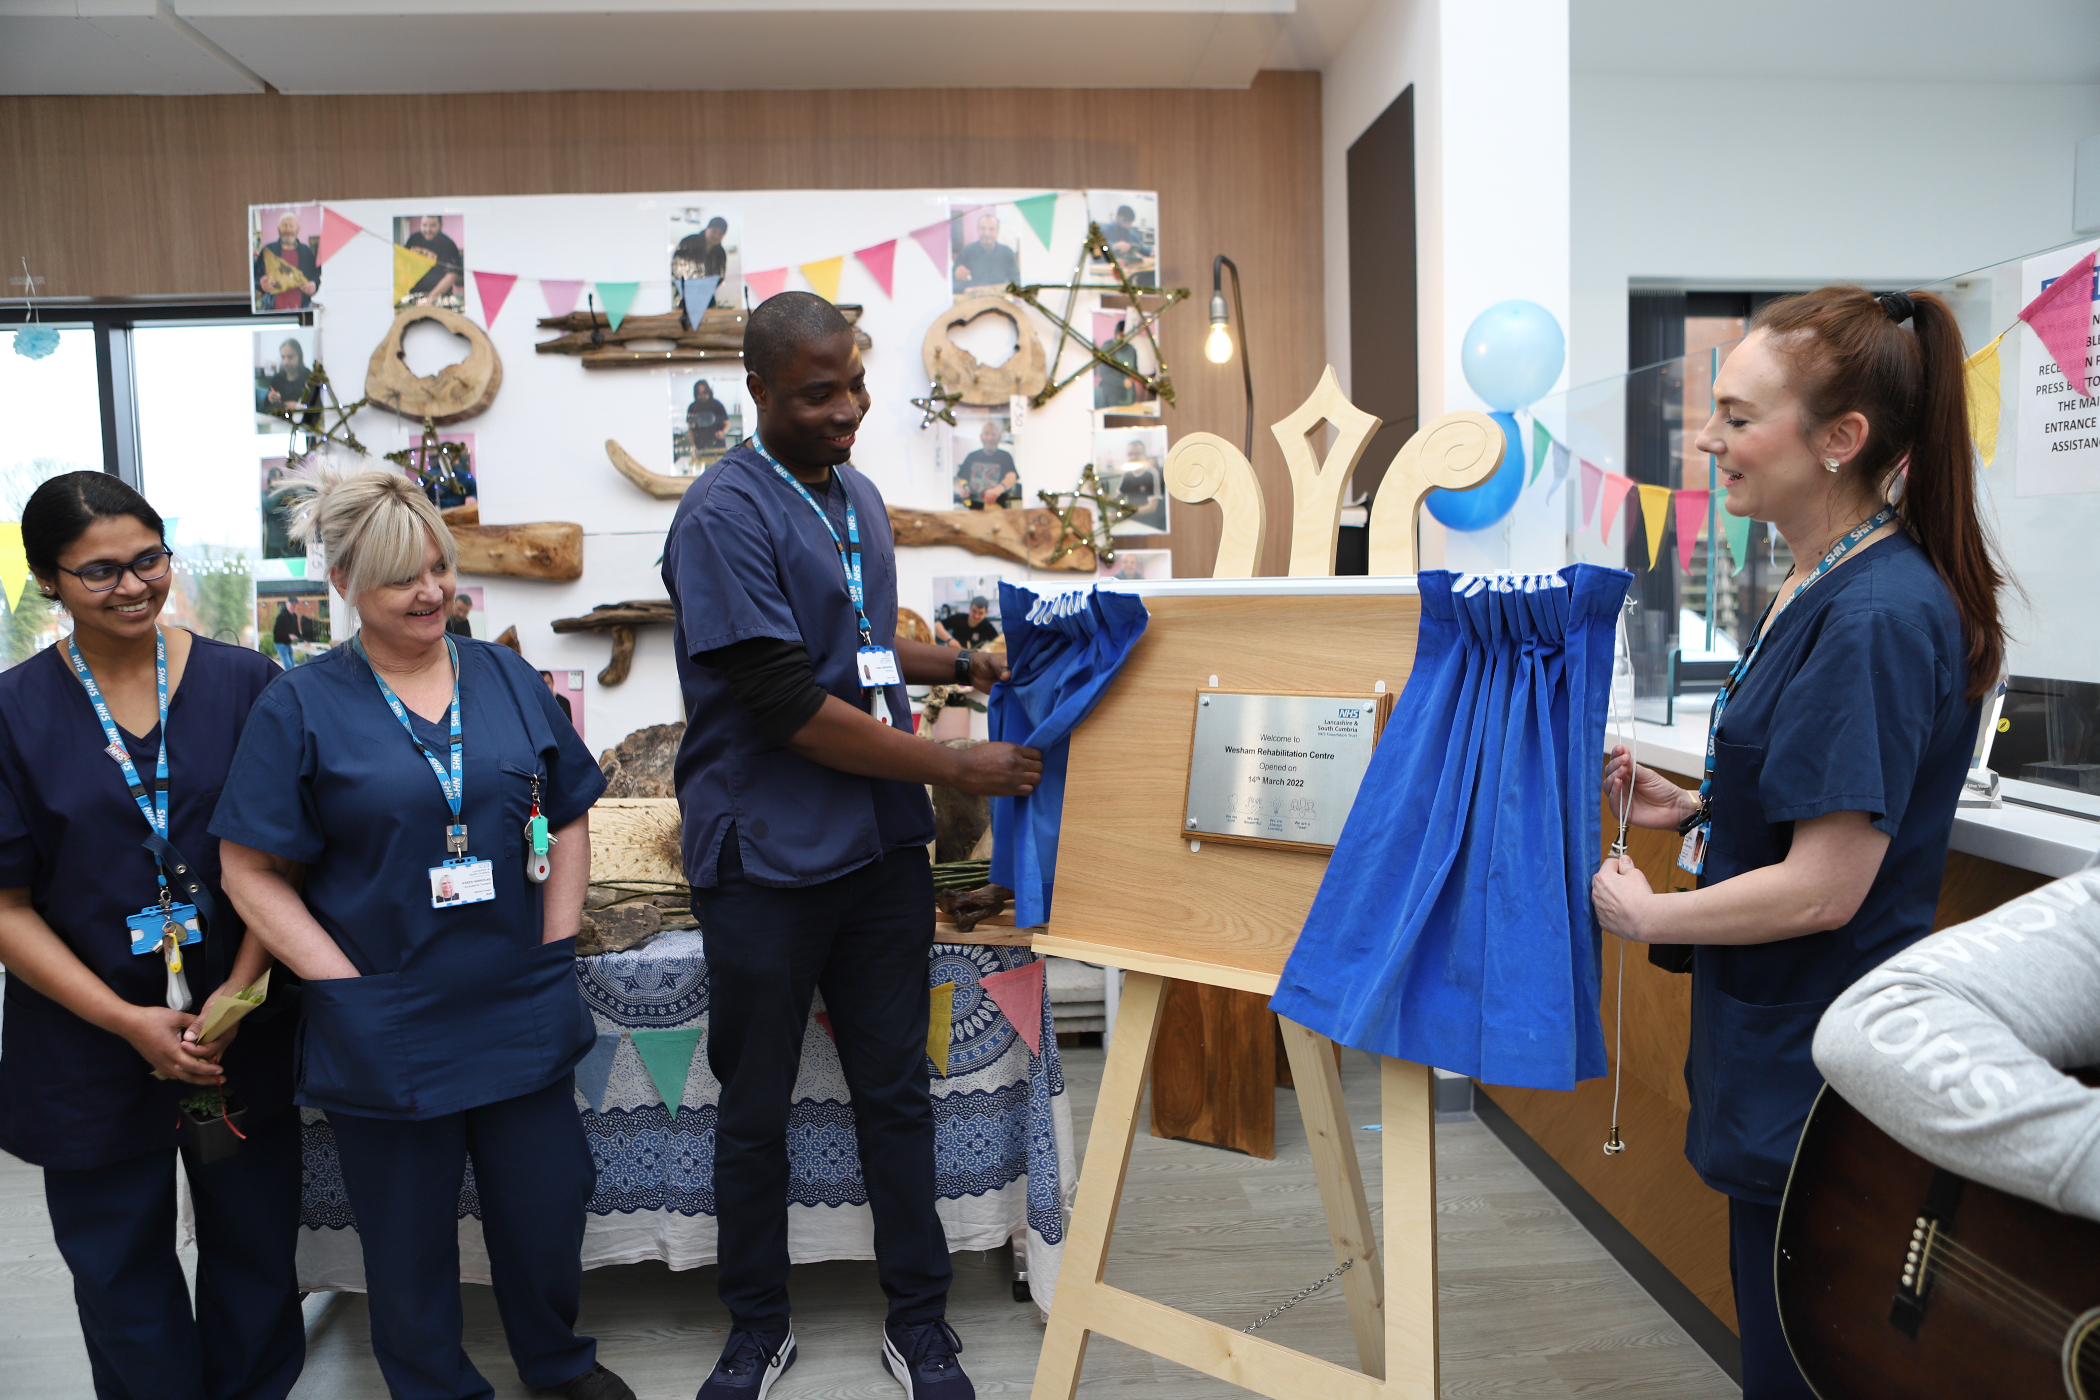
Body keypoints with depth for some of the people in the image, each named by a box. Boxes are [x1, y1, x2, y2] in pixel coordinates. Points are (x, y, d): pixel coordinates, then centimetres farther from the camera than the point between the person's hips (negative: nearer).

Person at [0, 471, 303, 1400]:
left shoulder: (244, 683, -4)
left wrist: (238, 993, -12)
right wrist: (131, 1023, -13)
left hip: (244, 1038, 1)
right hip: (90, 1056, 0)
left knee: (256, 1251, 15)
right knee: (122, 1276, 16)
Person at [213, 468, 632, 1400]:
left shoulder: (508, 680, 3)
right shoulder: (299, 708, -6)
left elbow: (569, 820, 9)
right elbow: (252, 874, -6)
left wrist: (555, 948, 0)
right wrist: (349, 989, -12)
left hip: (522, 1016, 3)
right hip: (384, 1034, -2)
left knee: (546, 1211, 16)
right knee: (409, 1241, 14)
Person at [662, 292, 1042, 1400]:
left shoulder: (856, 495, 11)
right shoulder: (725, 516, -15)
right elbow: (789, 704, -20)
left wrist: (965, 665, 9)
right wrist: (956, 767, -15)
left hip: (883, 849, 6)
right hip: (766, 861, -6)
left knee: (896, 1093, 14)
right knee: (754, 1108, 12)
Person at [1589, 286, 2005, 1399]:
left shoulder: (1877, 617, -24)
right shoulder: (1818, 587, 6)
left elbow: (1824, 888, -25)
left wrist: (1648, 915, -12)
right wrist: (1696, 809, 4)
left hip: (1820, 1077, -9)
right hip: (1782, 1054, 9)